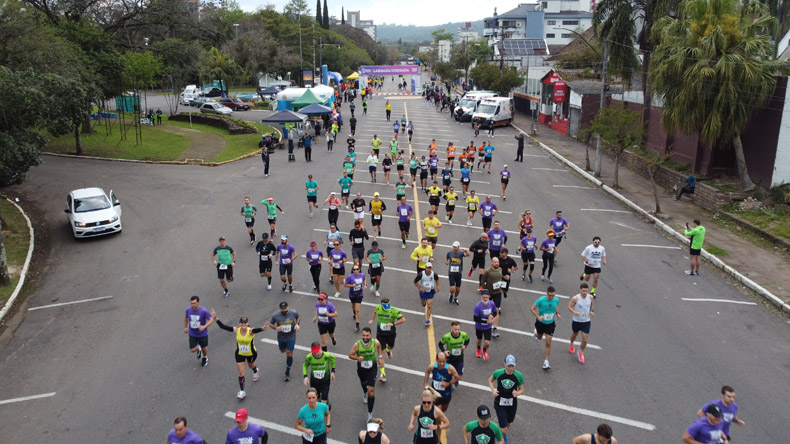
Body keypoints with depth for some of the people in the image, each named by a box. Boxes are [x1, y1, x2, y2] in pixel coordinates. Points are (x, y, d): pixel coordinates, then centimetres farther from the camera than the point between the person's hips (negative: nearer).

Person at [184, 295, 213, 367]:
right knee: (192, 350, -1)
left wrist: (204, 326, -30)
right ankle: (198, 349, 37)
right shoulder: (188, 310, -13)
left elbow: (211, 319, -16)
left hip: (202, 334, -2)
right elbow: (186, 317, 9)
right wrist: (185, 327, 15)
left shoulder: (204, 311, -24)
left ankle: (205, 358, 50)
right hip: (192, 334, 2)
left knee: (204, 348, 16)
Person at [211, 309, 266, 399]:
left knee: (251, 365, 28)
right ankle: (242, 391, 15)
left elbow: (256, 330, -53)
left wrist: (262, 328, -76)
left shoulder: (250, 331, -30)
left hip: (251, 354, -1)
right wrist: (216, 318, -35)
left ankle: (255, 371, 66)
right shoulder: (236, 330, -21)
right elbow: (223, 326, -23)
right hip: (239, 354, 1)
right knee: (241, 373, 1)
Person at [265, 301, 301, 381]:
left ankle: (287, 373, 16)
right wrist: (276, 328, -23)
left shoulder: (293, 313, -18)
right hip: (281, 338, 2)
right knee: (283, 351, 23)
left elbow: (299, 317, 4)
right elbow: (271, 324, -3)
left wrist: (297, 324, -14)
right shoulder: (276, 316, -20)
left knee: (289, 354, -1)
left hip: (291, 338, -2)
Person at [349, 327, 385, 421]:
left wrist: (380, 356, 0)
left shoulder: (375, 342, -22)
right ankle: (365, 394, 68)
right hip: (361, 369, 2)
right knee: (363, 382, 32)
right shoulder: (357, 344, -24)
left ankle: (370, 413, 0)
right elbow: (350, 355, -10)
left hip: (372, 369, -2)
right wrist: (357, 358, -29)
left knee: (371, 391, -11)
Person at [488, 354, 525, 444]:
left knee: (509, 423, 26)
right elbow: (490, 380, 3)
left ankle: (504, 433, 62)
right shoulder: (498, 373, -18)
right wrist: (493, 390, -13)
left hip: (512, 404, 2)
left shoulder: (519, 375, -17)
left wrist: (517, 393, -26)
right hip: (500, 404, -2)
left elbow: (522, 389, -4)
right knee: (503, 430, -4)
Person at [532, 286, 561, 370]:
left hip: (550, 324, 1)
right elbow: (532, 309, -15)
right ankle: (536, 333, 65)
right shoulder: (541, 300, -24)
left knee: (548, 343, -4)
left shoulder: (556, 300, -11)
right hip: (540, 323, -1)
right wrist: (538, 316, -28)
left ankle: (546, 362, 7)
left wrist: (557, 314, -1)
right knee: (539, 337, 26)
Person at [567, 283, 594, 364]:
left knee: (585, 340, -1)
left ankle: (581, 353, 27)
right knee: (574, 334, 24)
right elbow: (569, 306, -11)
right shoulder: (575, 298, -21)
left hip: (586, 322, 2)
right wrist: (574, 312, -29)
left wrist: (591, 311, -8)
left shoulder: (590, 298, -9)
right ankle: (571, 345, 58)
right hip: (576, 321, -2)